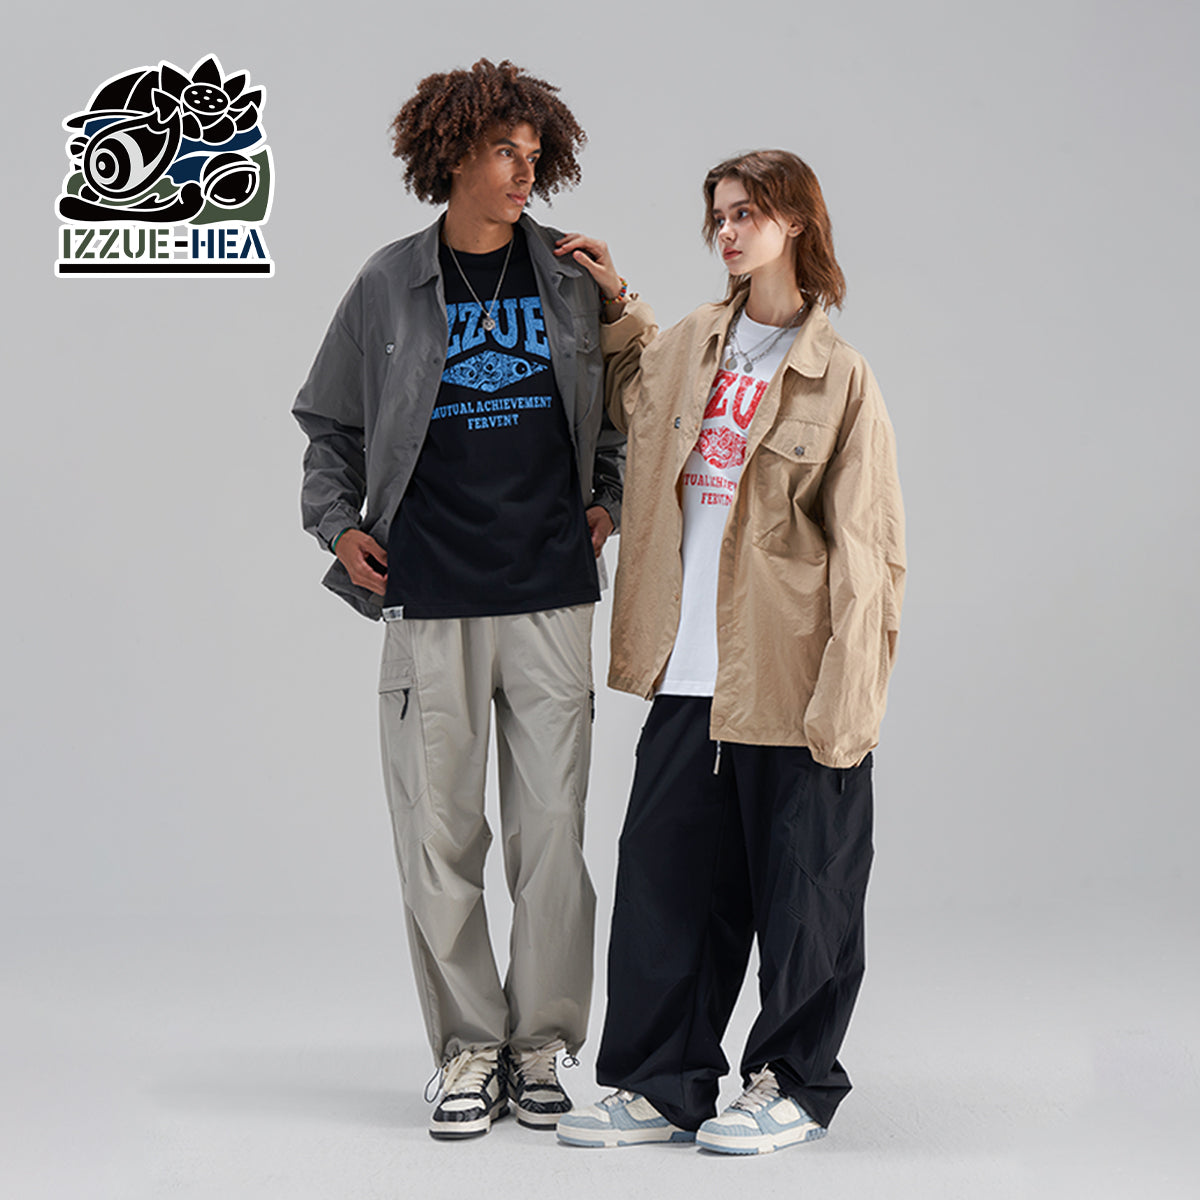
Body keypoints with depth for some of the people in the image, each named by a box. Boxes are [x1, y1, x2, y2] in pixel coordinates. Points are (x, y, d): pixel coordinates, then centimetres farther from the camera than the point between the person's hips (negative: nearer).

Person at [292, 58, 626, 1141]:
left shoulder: (573, 280, 6)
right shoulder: (389, 287, 4)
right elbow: (330, 423, 14)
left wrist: (609, 502, 6)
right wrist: (337, 522, 2)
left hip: (552, 597, 1)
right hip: (428, 601, 0)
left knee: (552, 828, 2)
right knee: (439, 834, 2)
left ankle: (541, 1044, 15)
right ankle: (469, 1048, 14)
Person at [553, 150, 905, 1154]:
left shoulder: (839, 376, -6)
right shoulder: (689, 347, 11)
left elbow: (864, 545, -7)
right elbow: (632, 400, 35)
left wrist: (847, 688, -13)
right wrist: (617, 302, 23)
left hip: (790, 673, -5)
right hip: (689, 667, 5)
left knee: (798, 883, 6)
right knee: (665, 873, 8)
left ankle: (795, 1086, 22)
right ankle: (663, 1087, 20)